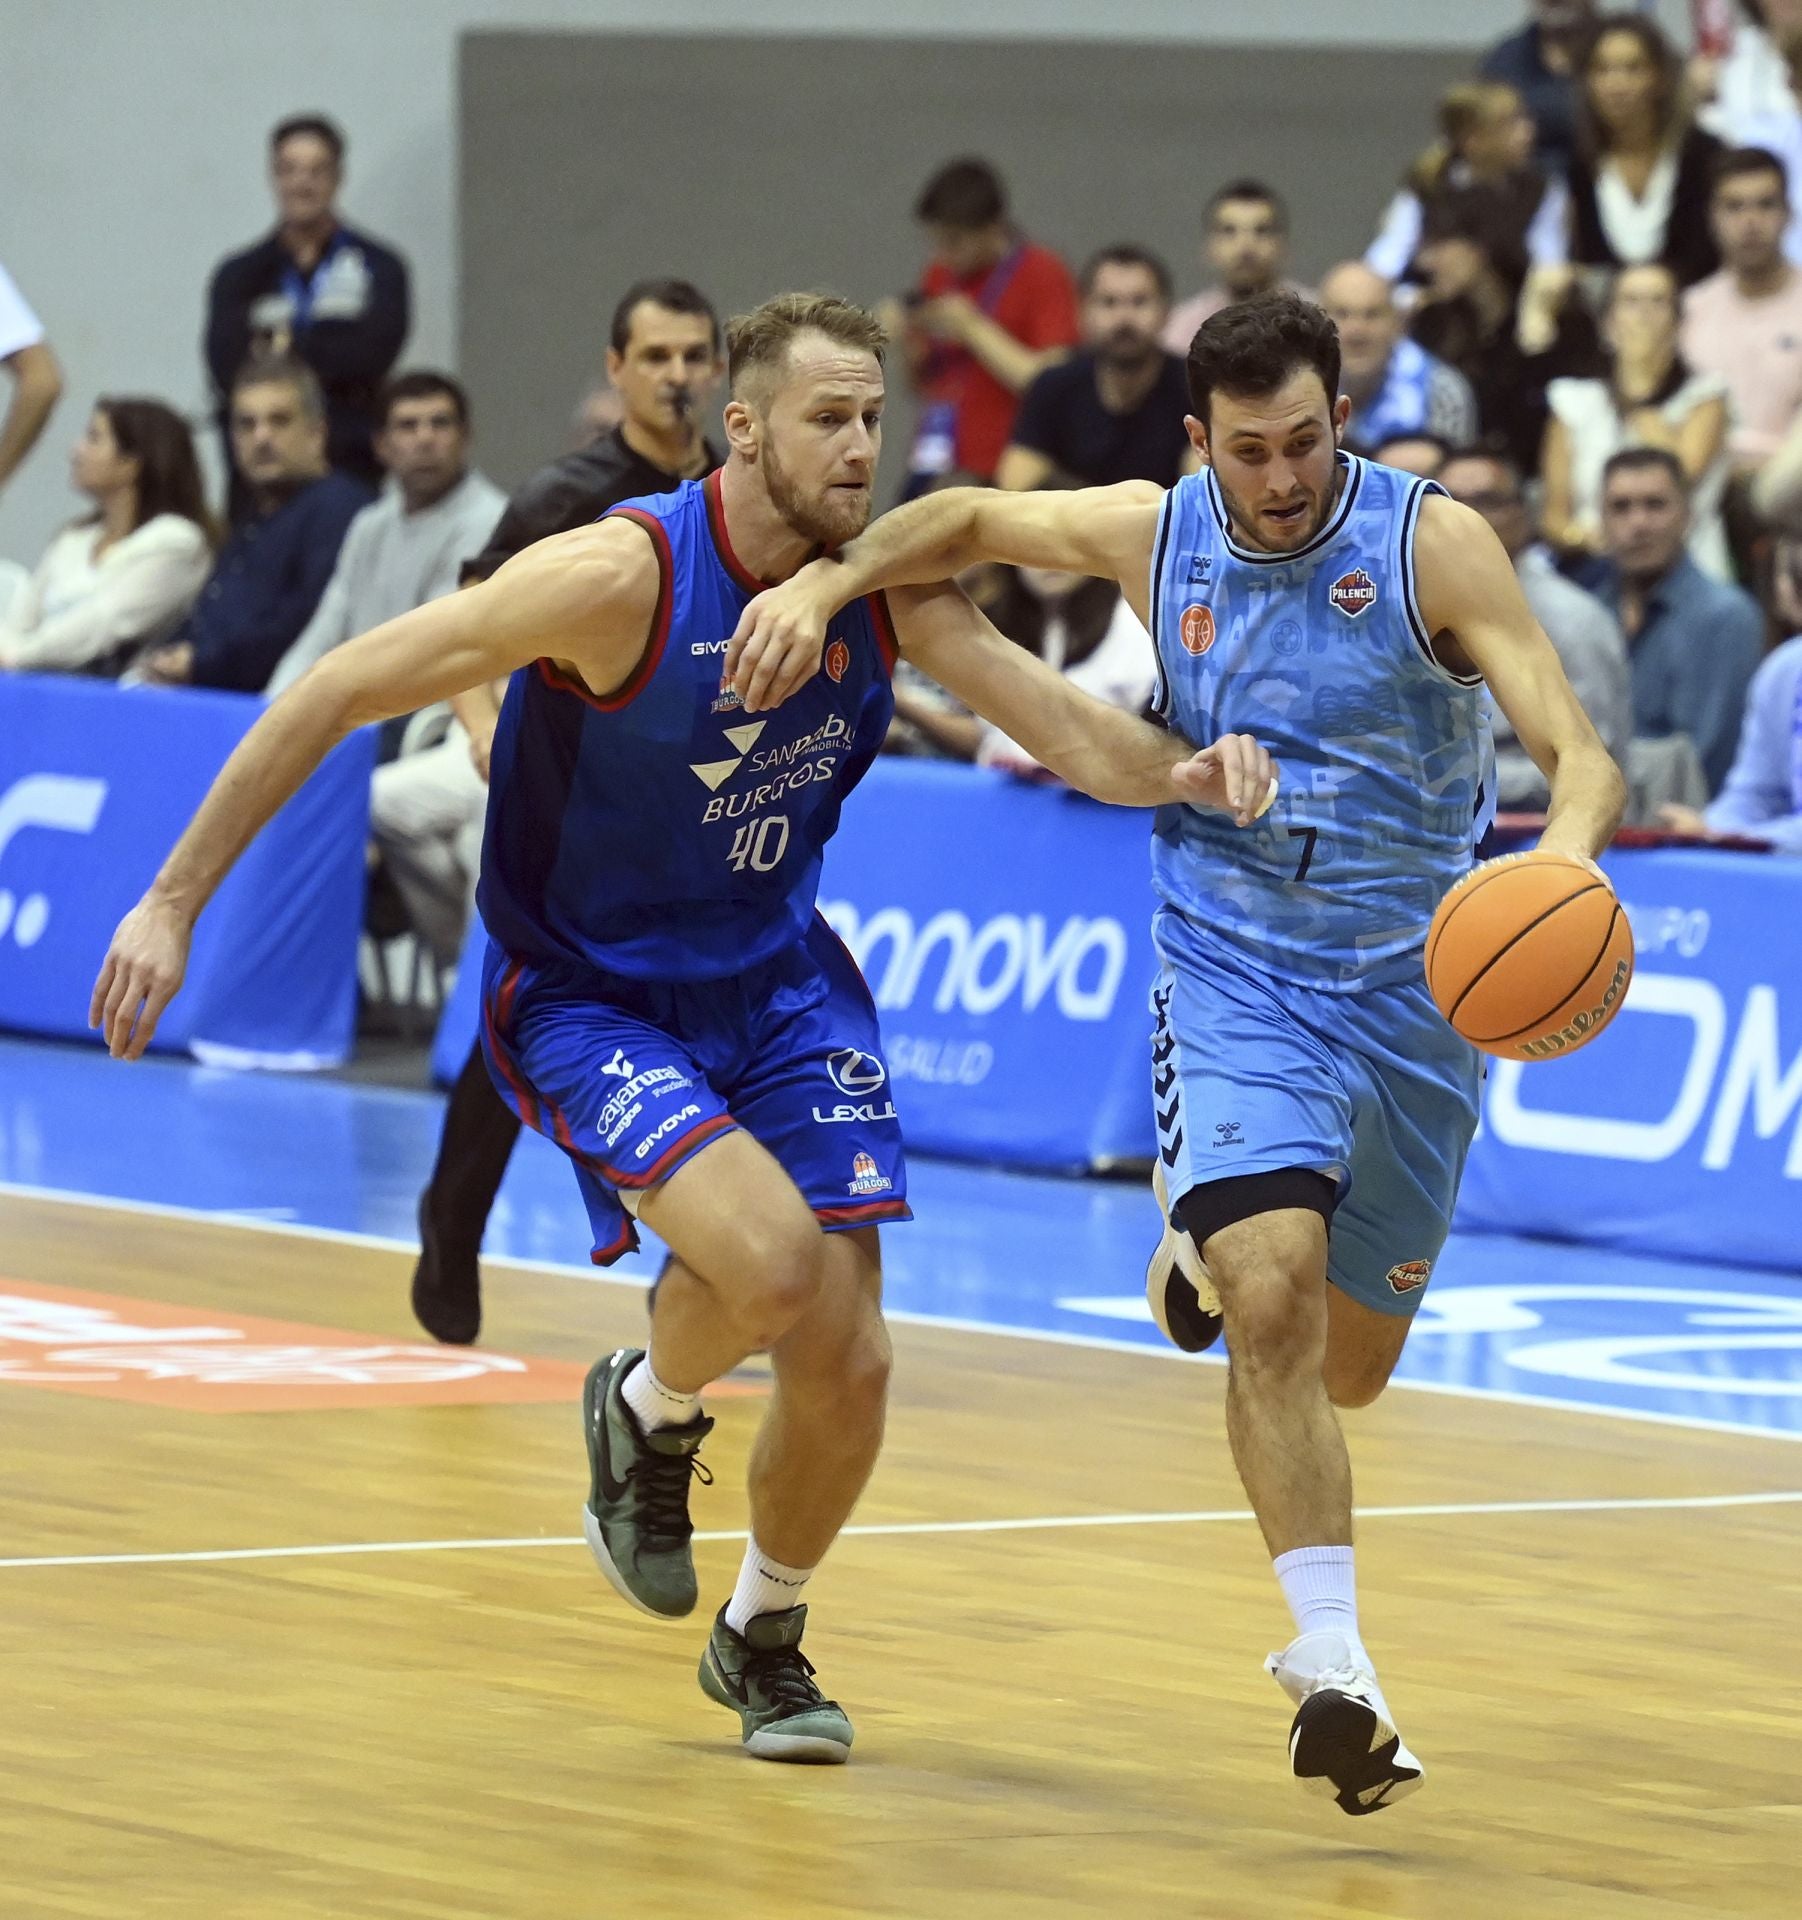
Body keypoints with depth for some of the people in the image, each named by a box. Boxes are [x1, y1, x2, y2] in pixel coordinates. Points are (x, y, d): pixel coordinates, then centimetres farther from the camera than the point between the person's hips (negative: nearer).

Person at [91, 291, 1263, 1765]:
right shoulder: (621, 578, -24)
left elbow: (1069, 733, -6)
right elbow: (341, 693, -19)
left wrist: (1184, 771, -31)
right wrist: (177, 900, -19)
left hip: (780, 983, 5)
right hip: (587, 997, -5)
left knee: (848, 1361, 0)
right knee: (771, 1263, -29)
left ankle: (766, 1638, 30)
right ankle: (648, 1411, 6)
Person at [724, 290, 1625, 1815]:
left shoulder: (1433, 544, -13)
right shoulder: (1155, 536, -4)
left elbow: (1577, 749, -20)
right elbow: (971, 521, 14)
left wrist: (1567, 846, -43)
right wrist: (825, 581, -3)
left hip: (1411, 987, 0)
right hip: (1235, 980, 0)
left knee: (1348, 1369, 12)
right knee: (1271, 1304, -24)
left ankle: (1220, 1251, 48)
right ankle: (1332, 1667, -25)